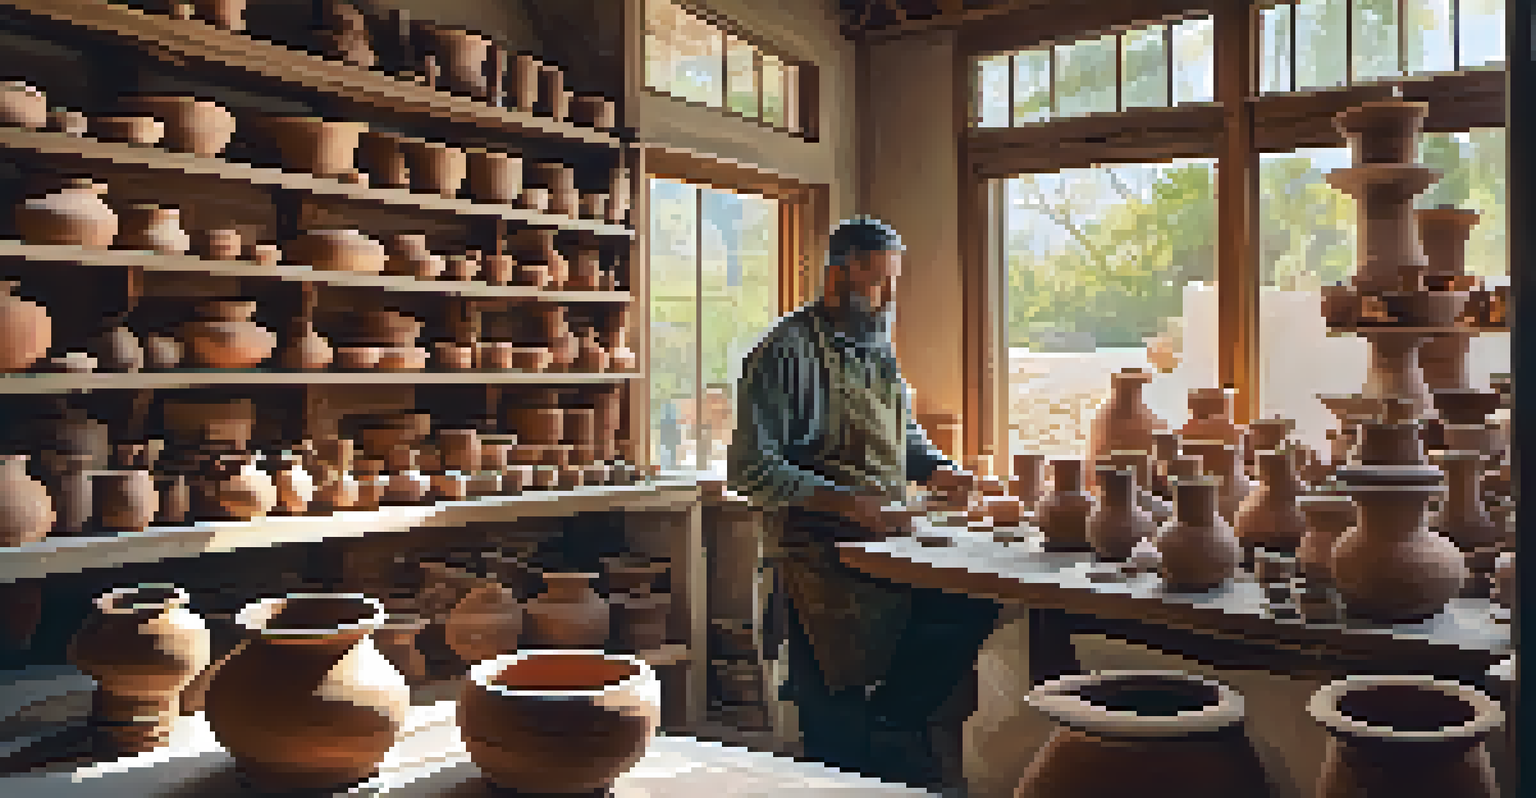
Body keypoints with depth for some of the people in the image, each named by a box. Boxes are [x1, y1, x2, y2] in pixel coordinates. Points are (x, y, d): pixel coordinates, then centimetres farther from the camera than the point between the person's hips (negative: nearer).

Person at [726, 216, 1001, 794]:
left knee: (976, 606, -9)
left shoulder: (877, 347, 14)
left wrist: (934, 470, 7)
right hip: (822, 559, -7)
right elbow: (752, 471, -17)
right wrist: (846, 502, -24)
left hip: (889, 547, 7)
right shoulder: (789, 352, -12)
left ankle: (889, 724, 7)